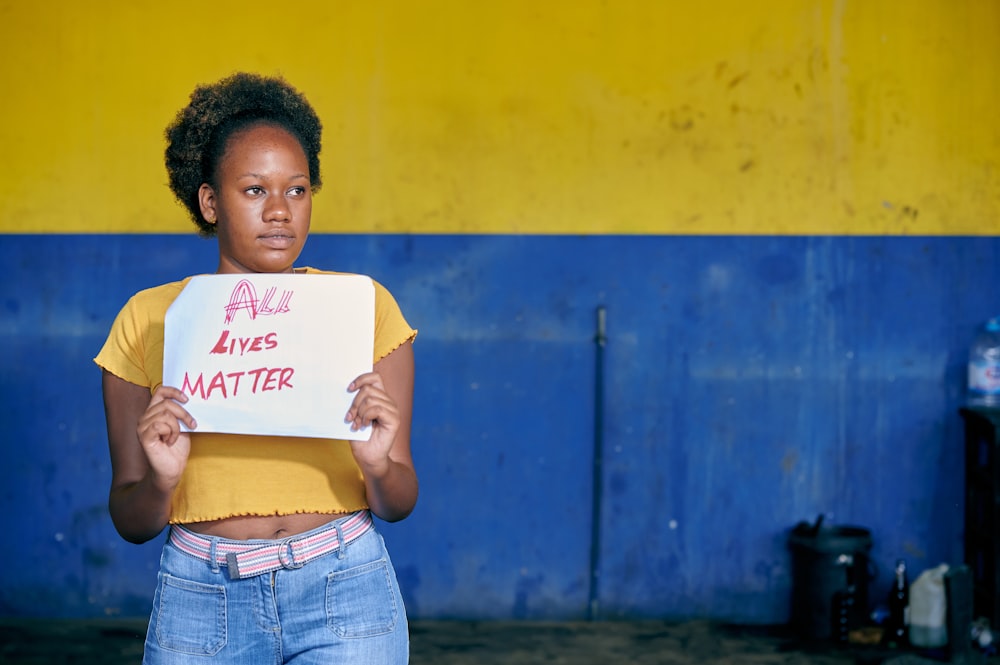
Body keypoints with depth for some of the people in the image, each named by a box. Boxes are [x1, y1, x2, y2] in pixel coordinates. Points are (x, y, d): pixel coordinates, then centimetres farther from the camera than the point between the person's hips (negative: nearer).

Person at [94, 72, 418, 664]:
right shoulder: (148, 320, 1)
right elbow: (132, 523, 4)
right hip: (201, 602, 1)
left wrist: (378, 464, -19)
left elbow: (398, 504, 2)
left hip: (344, 596, -1)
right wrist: (162, 479, -17)